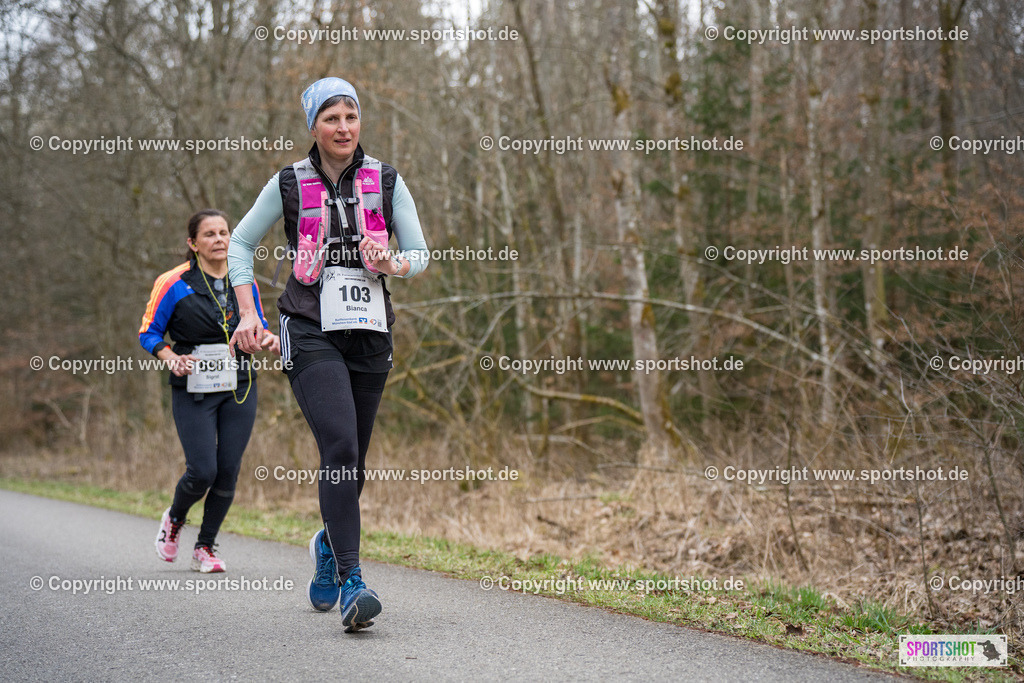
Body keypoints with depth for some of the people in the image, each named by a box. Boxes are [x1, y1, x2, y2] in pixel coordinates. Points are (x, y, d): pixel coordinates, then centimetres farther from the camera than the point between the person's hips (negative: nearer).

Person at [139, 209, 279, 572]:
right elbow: (149, 333, 1)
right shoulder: (173, 284, -5)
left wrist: (269, 339, -3)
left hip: (239, 390, 3)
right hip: (193, 392, -3)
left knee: (228, 472, 0)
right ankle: (174, 519, 24)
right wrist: (172, 359, -17)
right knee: (202, 472, -10)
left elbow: (258, 326, 20)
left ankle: (205, 546, 19)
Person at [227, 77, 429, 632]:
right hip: (311, 333, -3)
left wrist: (391, 265, -16)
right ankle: (350, 584, -21)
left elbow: (420, 253, 7)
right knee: (339, 447, -21)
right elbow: (241, 243, 12)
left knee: (352, 459, 10)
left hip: (370, 334, 3)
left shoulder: (386, 181, 5)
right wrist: (248, 313, 2)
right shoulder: (289, 184, 1)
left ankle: (329, 545, 40)